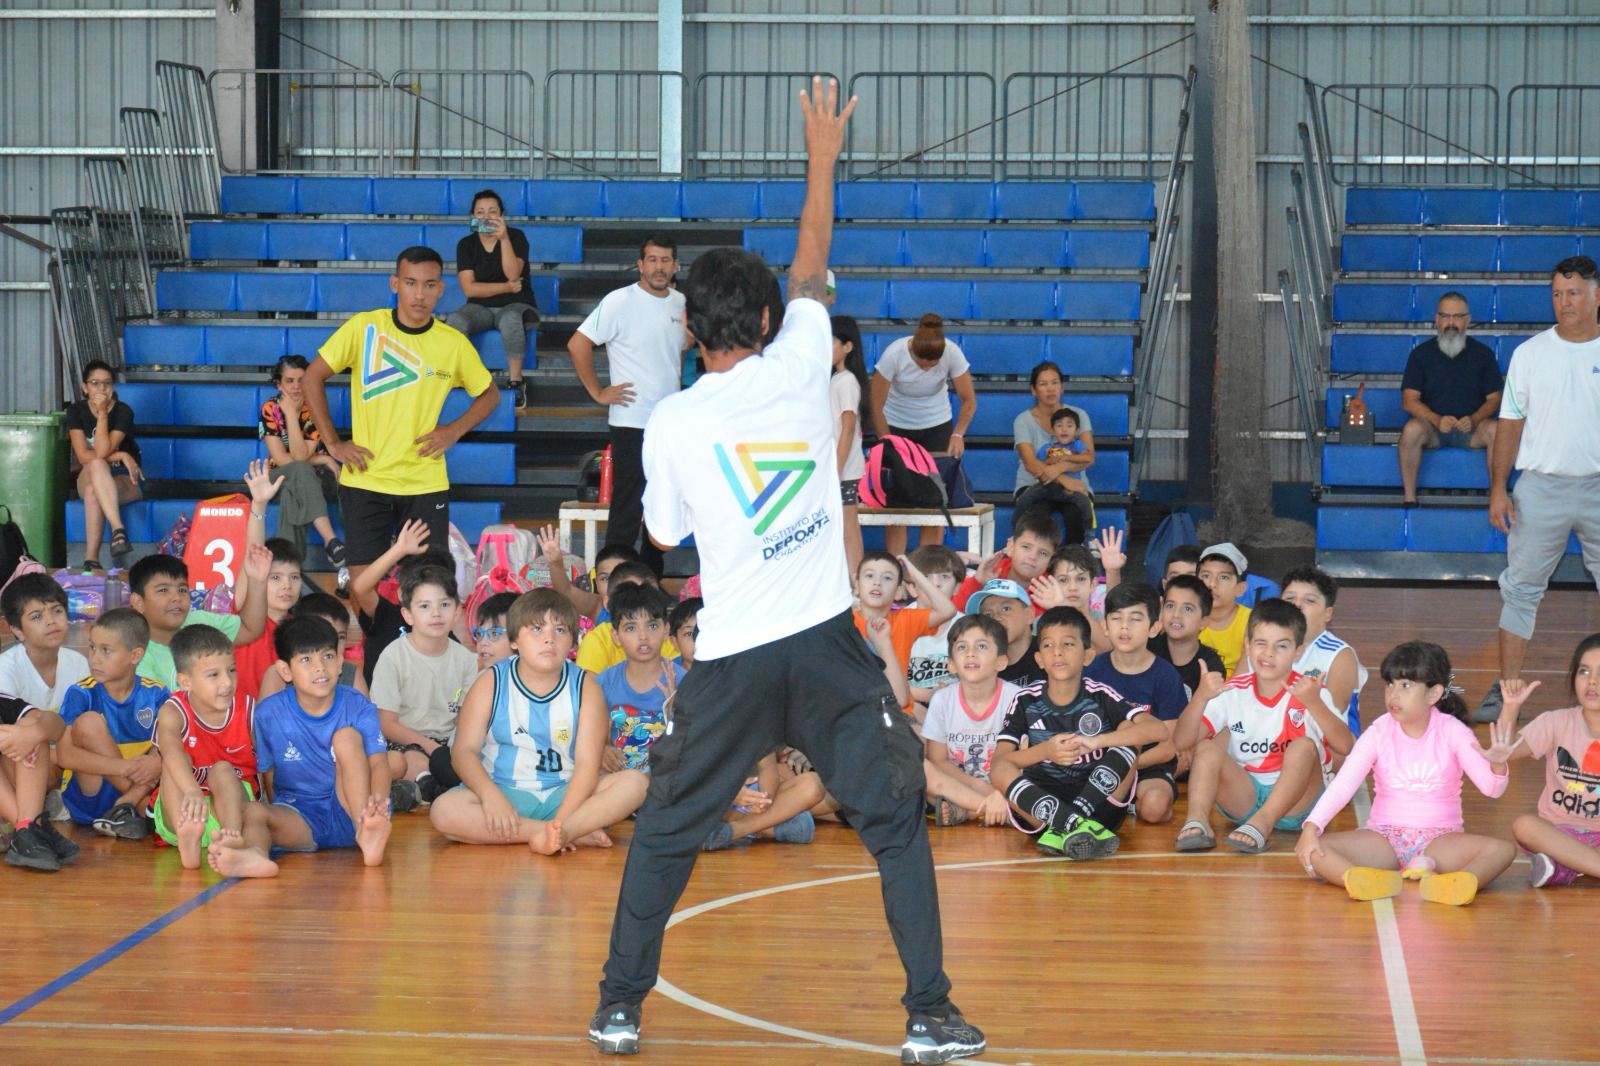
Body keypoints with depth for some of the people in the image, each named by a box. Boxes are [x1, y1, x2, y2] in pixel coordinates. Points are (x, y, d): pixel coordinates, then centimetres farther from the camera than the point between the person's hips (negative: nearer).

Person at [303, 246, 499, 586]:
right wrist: (332, 443, -2)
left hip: (426, 485, 1)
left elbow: (489, 394, 15)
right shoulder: (364, 327, -5)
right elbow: (313, 378, 3)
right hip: (365, 480, -1)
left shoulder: (454, 343, 0)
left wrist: (454, 431, -1)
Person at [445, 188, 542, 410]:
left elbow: (512, 275, -20)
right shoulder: (466, 244, 1)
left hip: (516, 306, -2)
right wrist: (506, 287, -12)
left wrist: (504, 239, -28)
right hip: (480, 308, 2)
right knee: (454, 321, -32)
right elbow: (469, 289, -7)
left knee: (510, 320, -40)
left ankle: (515, 381, -29)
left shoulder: (516, 237, -4)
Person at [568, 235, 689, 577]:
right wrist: (598, 392, -13)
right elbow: (578, 345, -14)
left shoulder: (680, 303, 8)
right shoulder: (620, 302, -11)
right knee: (627, 510, -6)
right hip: (632, 421, -7)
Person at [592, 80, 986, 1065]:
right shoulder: (798, 372, 0)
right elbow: (811, 269, 16)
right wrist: (822, 159, 28)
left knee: (667, 831, 15)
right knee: (897, 821, 8)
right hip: (826, 642, 0)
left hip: (733, 658, 0)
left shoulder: (671, 423, -2)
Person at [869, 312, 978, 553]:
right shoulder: (894, 355, -27)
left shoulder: (952, 353, -23)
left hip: (936, 426, 1)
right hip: (896, 426, -1)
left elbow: (969, 401, -11)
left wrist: (958, 434, -24)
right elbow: (876, 407, -19)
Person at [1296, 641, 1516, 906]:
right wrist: (1311, 827, -28)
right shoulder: (1379, 733, -3)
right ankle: (1370, 881, -55)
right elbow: (1343, 785, -12)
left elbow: (1491, 789, -14)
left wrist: (1497, 765, -38)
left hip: (1439, 839, 0)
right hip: (1384, 838, 1)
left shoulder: (1452, 732, -5)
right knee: (1313, 850, -27)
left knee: (1503, 849, -31)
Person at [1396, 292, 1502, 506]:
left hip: (1471, 428, 0)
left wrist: (1474, 420, -17)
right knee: (1412, 429, -34)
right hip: (1433, 426, 0)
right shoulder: (1421, 354, 3)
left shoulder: (1483, 353, 5)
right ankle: (1409, 498, -27)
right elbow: (1409, 400, -3)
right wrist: (1437, 420, -21)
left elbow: (1494, 398, 4)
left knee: (1495, 430, -32)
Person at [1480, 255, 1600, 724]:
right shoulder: (1530, 354, 4)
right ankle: (1506, 690, 7)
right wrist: (1498, 488, 0)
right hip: (1542, 487, 0)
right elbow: (1511, 423, 6)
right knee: (1521, 588, 1)